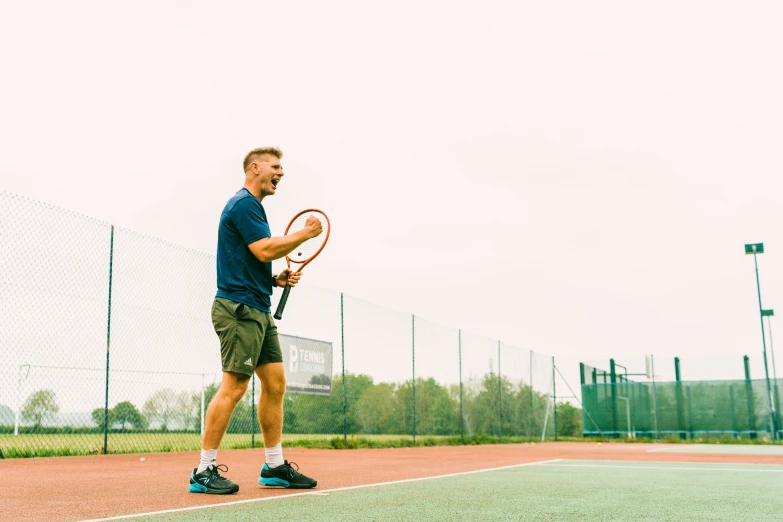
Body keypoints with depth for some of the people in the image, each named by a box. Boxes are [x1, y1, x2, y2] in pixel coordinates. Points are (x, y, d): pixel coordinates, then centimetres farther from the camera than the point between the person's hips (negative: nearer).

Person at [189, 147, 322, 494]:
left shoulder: (252, 206, 23)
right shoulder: (243, 203, -9)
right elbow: (265, 249, -20)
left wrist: (276, 279, 10)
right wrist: (306, 233, -8)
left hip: (258, 310, 10)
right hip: (238, 308, -10)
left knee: (275, 383, 8)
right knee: (233, 387, -11)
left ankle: (274, 466, 15)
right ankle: (204, 472, -3)